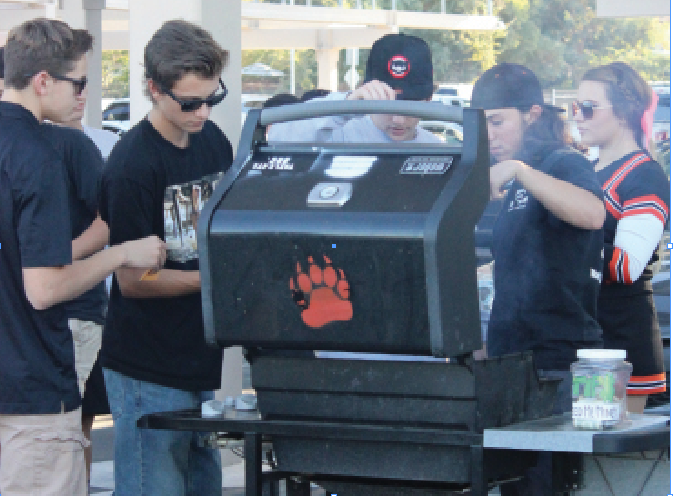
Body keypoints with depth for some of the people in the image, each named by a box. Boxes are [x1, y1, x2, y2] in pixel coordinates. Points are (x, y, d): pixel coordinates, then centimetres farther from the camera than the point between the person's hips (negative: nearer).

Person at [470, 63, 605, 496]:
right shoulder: (514, 187, 18)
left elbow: (593, 215, -31)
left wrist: (518, 170, -33)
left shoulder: (564, 164, -8)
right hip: (512, 362, 9)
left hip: (557, 363, -9)